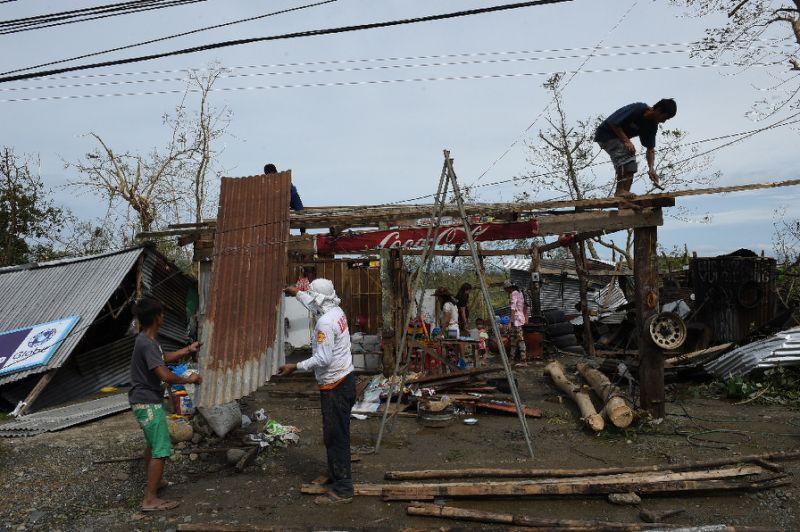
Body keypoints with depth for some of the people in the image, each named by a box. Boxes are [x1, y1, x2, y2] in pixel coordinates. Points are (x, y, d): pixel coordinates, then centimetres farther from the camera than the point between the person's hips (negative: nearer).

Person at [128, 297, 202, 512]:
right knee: (161, 450, -8)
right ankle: (150, 499, -4)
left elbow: (164, 358, 25)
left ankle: (153, 483, 41)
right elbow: (165, 376, -28)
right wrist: (188, 380, -13)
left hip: (145, 401, 11)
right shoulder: (147, 344, -24)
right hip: (148, 403, -11)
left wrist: (187, 350, 23)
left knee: (153, 444, 25)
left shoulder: (146, 339, 8)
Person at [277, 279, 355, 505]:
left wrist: (295, 367, -17)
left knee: (335, 436, -5)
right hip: (346, 379, 10)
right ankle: (336, 477, 33)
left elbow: (323, 359, -25)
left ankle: (342, 490, 1)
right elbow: (315, 304, 30)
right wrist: (297, 293, 42)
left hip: (334, 386, -10)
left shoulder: (325, 322, -22)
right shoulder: (337, 311, 7)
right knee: (338, 434, 20)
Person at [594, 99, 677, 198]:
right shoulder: (637, 109, -27)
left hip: (621, 138, 9)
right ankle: (620, 190, -29)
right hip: (606, 134, -9)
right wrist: (626, 141, -28)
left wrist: (651, 169, -15)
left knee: (631, 168, 0)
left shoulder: (652, 125, -3)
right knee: (626, 154, -29)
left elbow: (650, 149, -1)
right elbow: (613, 123, -25)